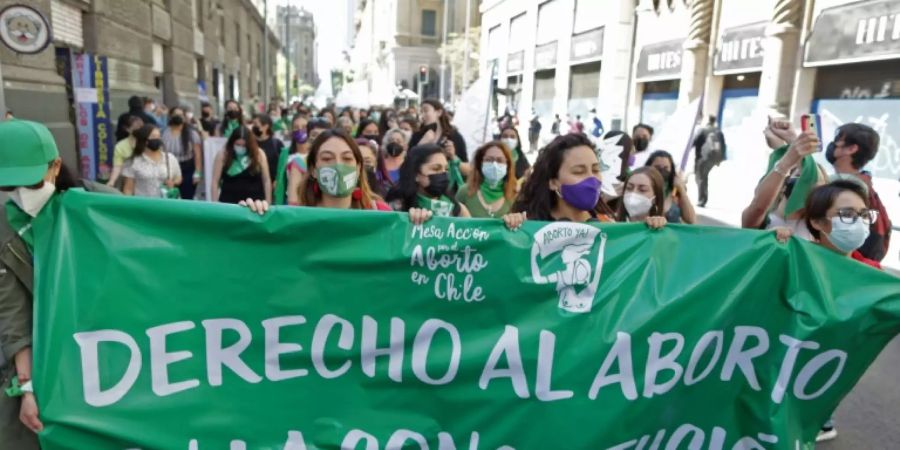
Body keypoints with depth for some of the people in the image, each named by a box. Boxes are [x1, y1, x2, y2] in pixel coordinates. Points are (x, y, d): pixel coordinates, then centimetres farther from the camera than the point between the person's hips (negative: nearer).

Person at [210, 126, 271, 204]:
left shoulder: (258, 154, 0)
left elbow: (266, 180, 4)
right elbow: (215, 181, 1)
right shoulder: (223, 155, -2)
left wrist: (268, 203, 2)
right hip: (229, 202, 0)